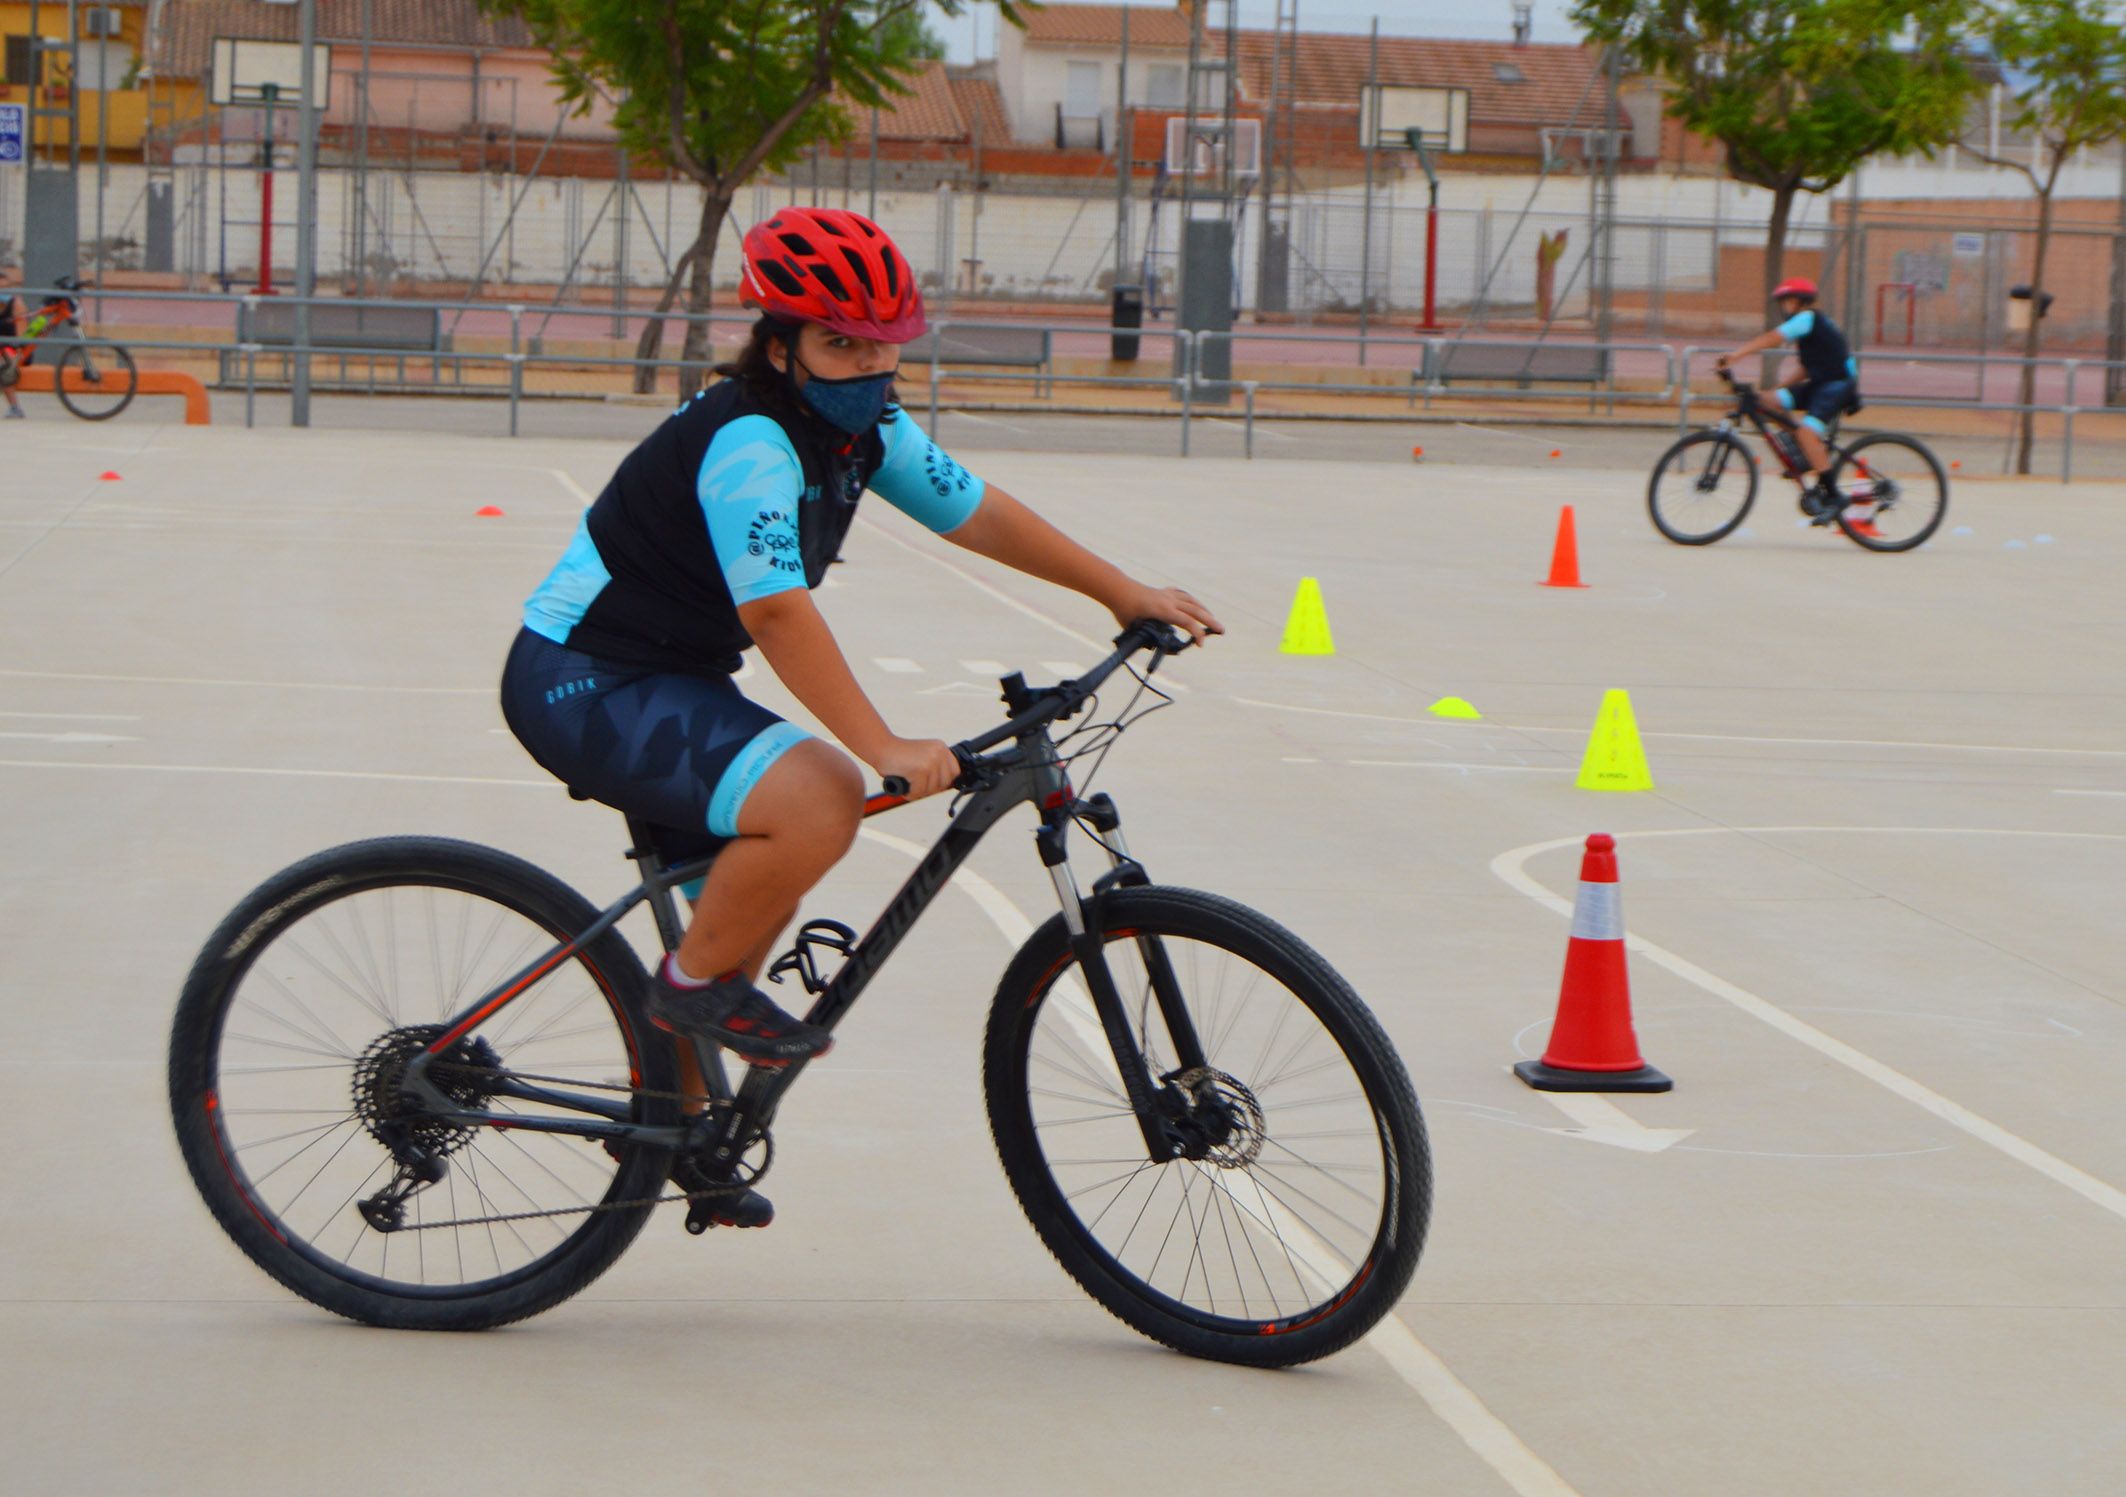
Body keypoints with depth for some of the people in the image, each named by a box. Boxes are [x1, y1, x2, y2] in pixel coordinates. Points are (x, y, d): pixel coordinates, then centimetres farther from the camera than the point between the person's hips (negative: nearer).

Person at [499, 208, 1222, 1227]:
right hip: (582, 684, -10)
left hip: (671, 680, 10)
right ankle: (695, 983, -5)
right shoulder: (748, 441, -24)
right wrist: (885, 748, -36)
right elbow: (776, 610, -33)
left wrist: (1124, 594, 14)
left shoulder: (867, 430, 4)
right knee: (814, 803, -28)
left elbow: (977, 513, 14)